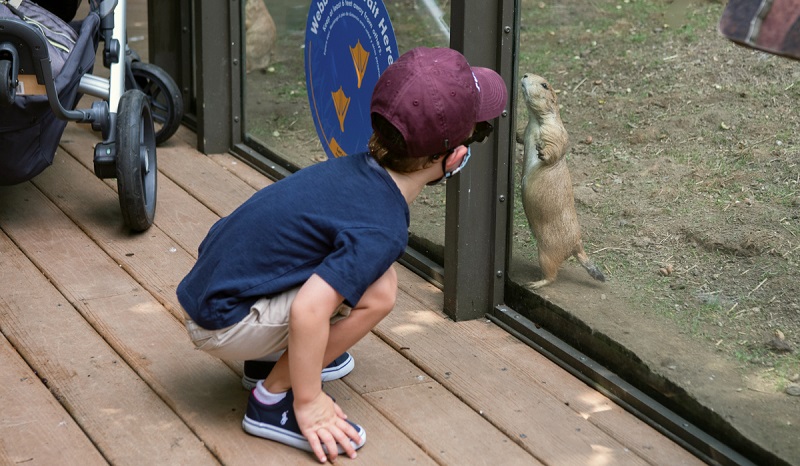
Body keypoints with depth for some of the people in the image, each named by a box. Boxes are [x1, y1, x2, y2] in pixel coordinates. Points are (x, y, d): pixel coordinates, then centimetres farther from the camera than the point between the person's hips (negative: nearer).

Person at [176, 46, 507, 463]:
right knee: (376, 292, -19)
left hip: (211, 279, 8)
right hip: (222, 323, -8)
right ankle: (272, 401, -7)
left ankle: (275, 357, 21)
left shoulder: (357, 167, 0)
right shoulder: (380, 229, -25)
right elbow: (308, 311, -33)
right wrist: (309, 404, -20)